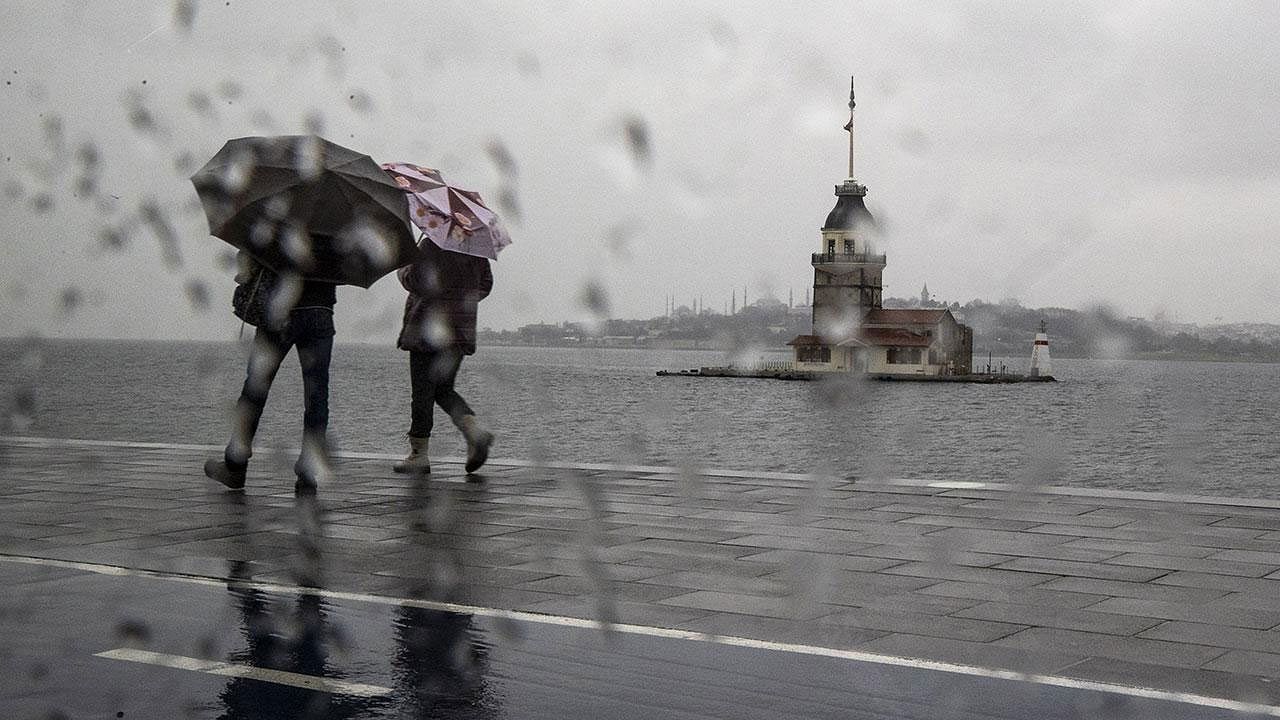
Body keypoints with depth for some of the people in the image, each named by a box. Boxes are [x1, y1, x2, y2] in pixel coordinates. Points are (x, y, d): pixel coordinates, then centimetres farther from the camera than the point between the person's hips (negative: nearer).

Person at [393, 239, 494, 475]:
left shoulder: (431, 245, -13)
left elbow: (414, 280, -16)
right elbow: (485, 285, 14)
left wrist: (402, 268, 5)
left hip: (429, 329, -7)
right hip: (461, 330, 7)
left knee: (422, 392, 1)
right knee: (444, 389, 17)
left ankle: (418, 454, 5)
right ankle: (475, 430, -6)